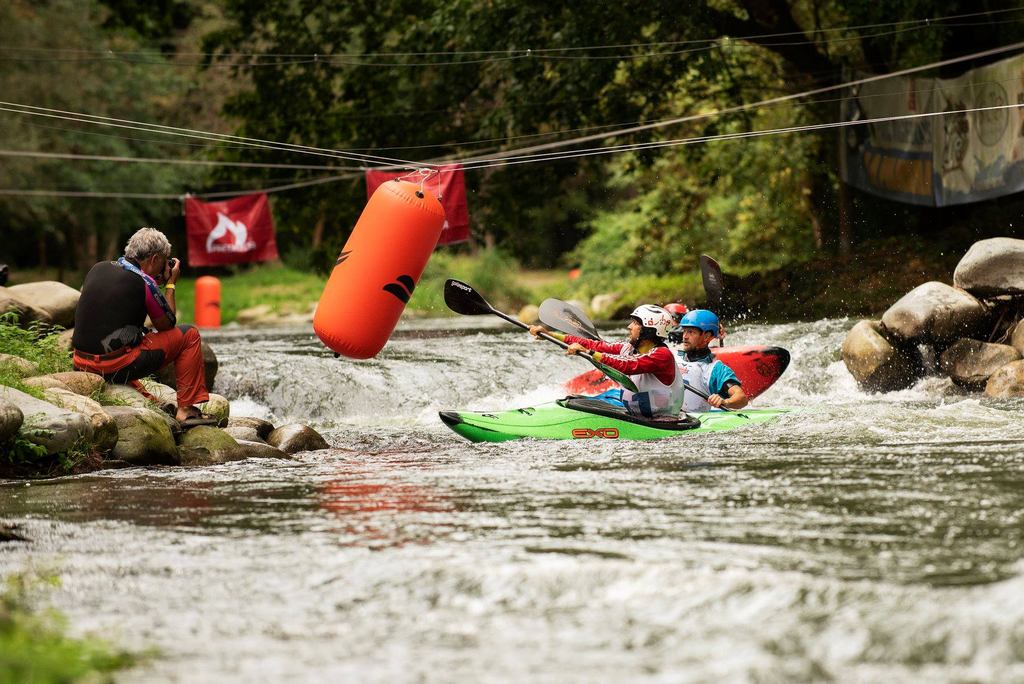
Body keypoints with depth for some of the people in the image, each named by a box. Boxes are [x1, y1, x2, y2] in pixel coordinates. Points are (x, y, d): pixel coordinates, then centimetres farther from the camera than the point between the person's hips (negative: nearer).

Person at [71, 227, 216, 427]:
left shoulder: (98, 269, 8)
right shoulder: (143, 282, -10)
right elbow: (167, 325, 4)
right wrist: (170, 284, 14)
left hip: (81, 362, 7)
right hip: (116, 367, -7)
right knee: (188, 335, 7)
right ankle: (186, 409, 8)